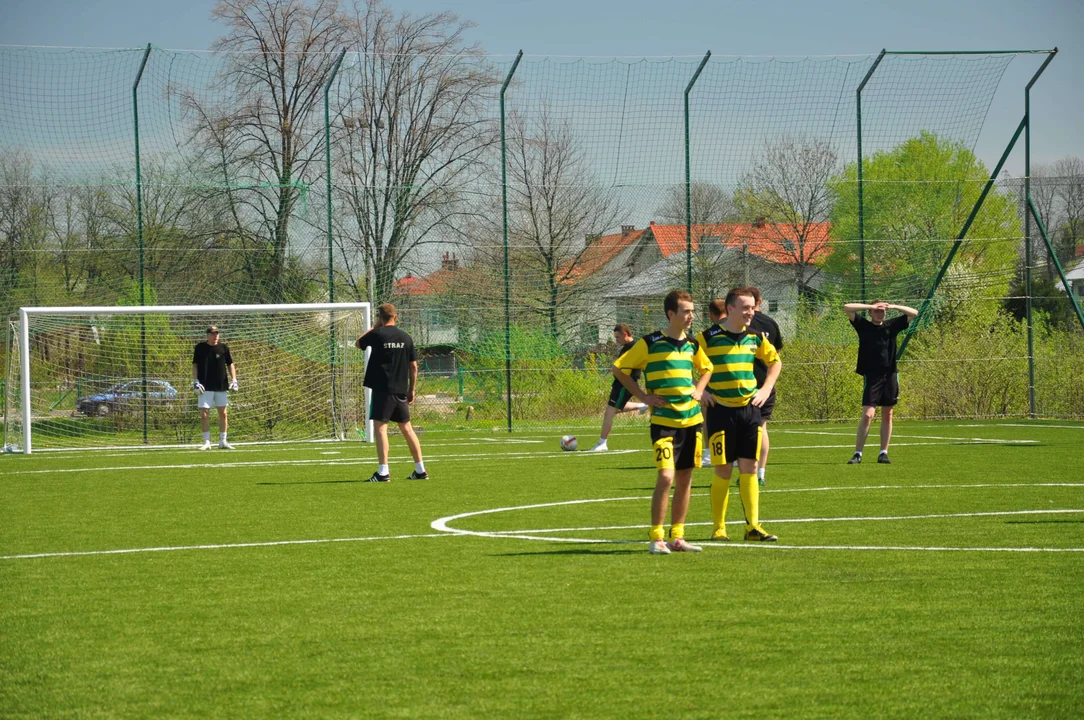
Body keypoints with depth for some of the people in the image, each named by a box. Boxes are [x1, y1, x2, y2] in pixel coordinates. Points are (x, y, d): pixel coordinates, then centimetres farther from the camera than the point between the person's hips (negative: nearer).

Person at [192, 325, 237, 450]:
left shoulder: (223, 348, 5)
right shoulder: (200, 348, 1)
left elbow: (230, 364, 10)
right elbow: (195, 365, 4)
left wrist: (234, 380, 0)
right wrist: (195, 381, -6)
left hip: (221, 386, 2)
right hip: (206, 387, -2)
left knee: (223, 413, 5)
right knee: (204, 414, -6)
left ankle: (223, 441, 13)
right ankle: (206, 442, 1)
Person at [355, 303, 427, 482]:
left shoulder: (377, 334, -7)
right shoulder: (406, 338, 6)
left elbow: (358, 343, 12)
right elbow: (414, 366, 8)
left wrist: (374, 326, 18)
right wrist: (411, 389, 17)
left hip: (382, 390, -5)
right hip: (401, 391, 5)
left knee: (380, 427, -6)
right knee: (406, 427, 13)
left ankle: (383, 471, -15)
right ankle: (420, 470, 15)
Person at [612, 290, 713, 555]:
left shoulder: (692, 345, 10)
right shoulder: (650, 343, -7)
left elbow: (707, 369, 30)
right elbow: (619, 368, -2)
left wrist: (698, 390, 12)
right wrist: (643, 396, -6)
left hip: (692, 420, 6)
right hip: (663, 421, -6)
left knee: (684, 479, 7)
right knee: (665, 476, -15)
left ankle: (677, 537, 14)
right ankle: (656, 538, -7)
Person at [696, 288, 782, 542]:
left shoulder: (755, 338, 7)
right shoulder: (708, 338, -8)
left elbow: (775, 361, 22)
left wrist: (766, 389, 10)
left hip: (749, 409, 4)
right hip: (721, 410, -4)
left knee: (749, 469, 3)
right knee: (723, 472, -1)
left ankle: (753, 526, 5)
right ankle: (718, 528, 8)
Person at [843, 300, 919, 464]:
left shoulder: (891, 326, 10)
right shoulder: (864, 326, 3)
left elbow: (914, 313, 11)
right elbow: (847, 307, -6)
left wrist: (893, 307, -1)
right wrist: (871, 306, -6)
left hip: (890, 376, 3)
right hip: (872, 377, -3)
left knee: (887, 416, 6)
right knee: (867, 415, -11)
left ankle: (883, 453, 12)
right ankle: (857, 454, -7)